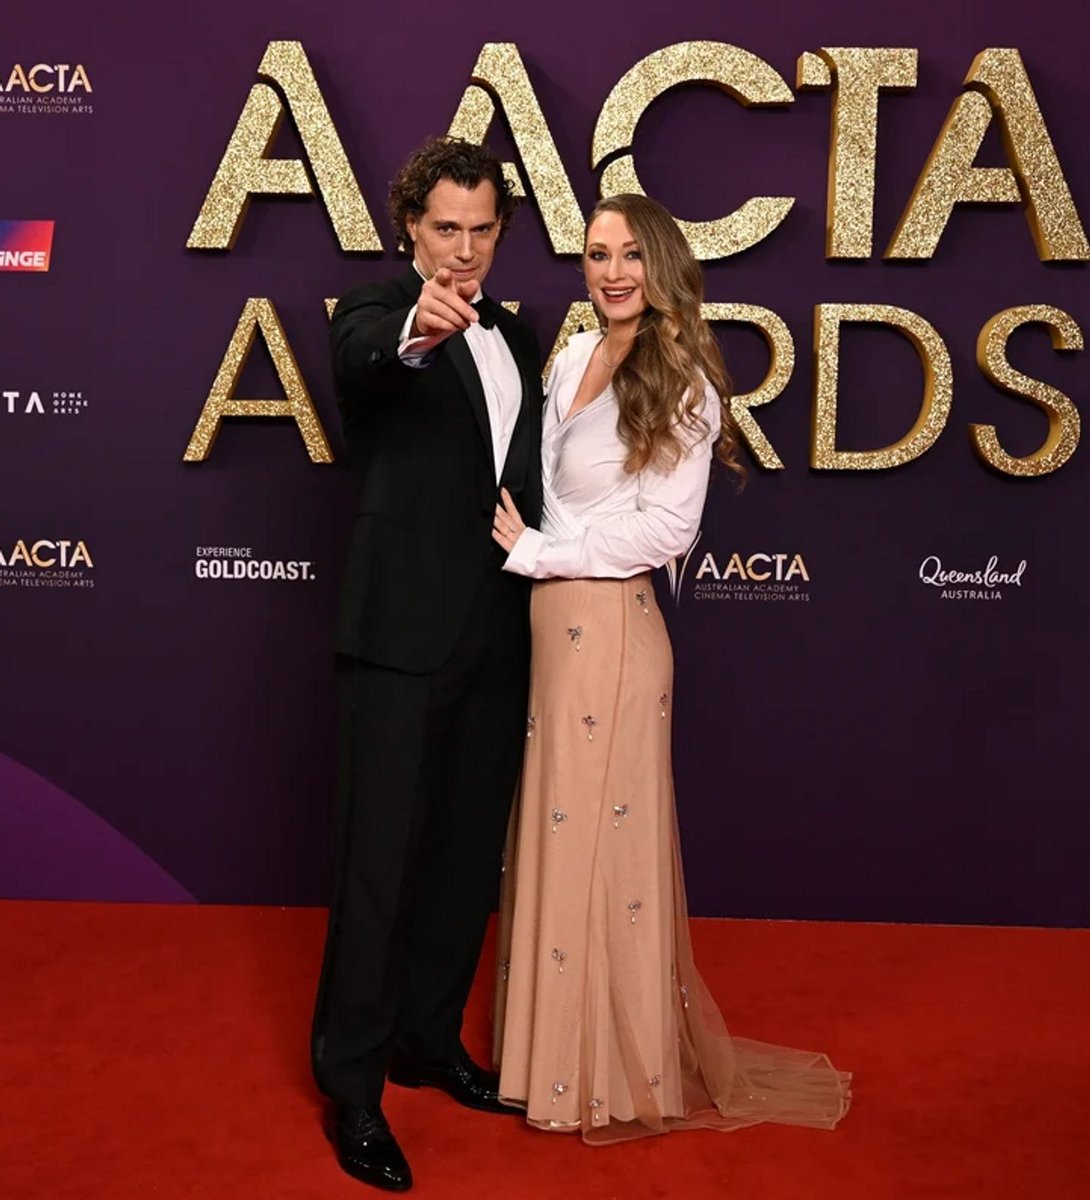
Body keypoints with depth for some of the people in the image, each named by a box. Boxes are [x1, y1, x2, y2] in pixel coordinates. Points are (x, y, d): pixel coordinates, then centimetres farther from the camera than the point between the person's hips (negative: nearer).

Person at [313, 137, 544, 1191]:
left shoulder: (515, 335, 15)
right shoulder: (377, 314, -5)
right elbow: (357, 361, -31)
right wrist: (415, 331, -52)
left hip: (496, 633, 7)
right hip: (403, 631, -6)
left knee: (469, 850, 15)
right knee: (381, 856, -1)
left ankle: (428, 1039, 32)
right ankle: (352, 1083, 14)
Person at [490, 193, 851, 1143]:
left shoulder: (681, 381, -9)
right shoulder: (574, 358, 10)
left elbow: (666, 528, -15)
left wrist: (534, 551, -12)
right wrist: (520, 540, 2)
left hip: (608, 625, -7)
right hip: (549, 619, 7)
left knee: (602, 839, 3)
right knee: (550, 834, 14)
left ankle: (622, 1071, 21)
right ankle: (559, 1042, 32)